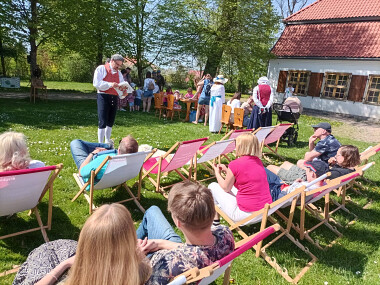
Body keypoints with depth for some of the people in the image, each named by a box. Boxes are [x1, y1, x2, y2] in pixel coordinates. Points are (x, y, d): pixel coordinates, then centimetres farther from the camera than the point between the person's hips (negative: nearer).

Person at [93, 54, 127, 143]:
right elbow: (96, 83, -12)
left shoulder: (118, 73, 17)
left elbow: (122, 85, 14)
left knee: (110, 122, 12)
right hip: (103, 97, -6)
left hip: (114, 98, 6)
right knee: (103, 122, -10)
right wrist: (110, 85, -24)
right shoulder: (101, 69, 0)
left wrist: (123, 89, -11)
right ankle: (100, 144, -4)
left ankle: (107, 142, 24)